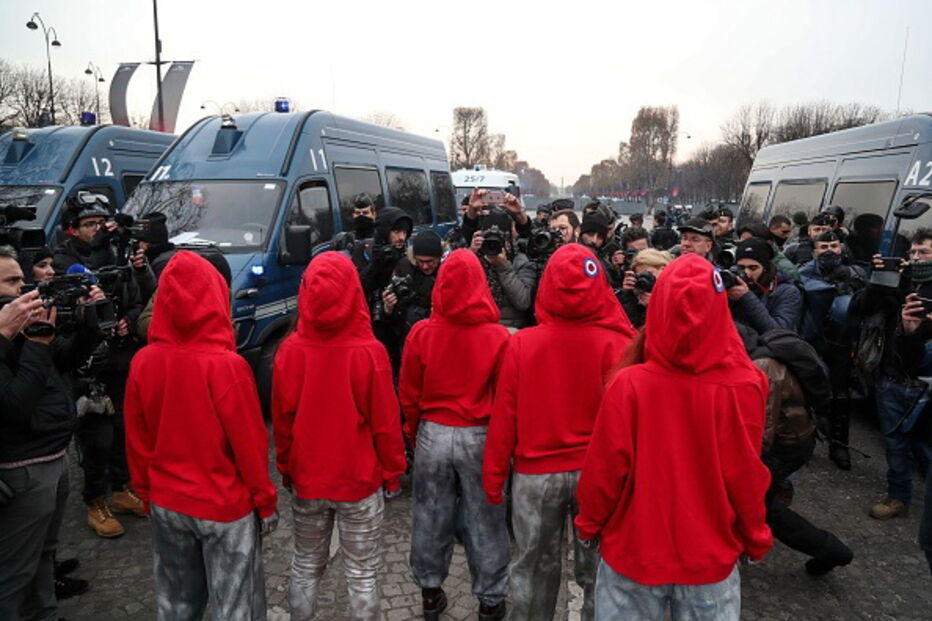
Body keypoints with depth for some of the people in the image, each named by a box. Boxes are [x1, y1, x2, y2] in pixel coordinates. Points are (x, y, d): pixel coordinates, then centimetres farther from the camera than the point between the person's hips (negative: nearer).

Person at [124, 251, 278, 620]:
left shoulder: (142, 362, -9)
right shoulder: (225, 365, -22)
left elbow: (136, 442, 1)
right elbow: (249, 443, -16)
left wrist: (146, 494, 16)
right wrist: (265, 501, -3)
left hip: (166, 503, 5)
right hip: (225, 506, -4)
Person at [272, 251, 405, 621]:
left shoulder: (290, 351, -11)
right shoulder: (370, 352, -20)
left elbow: (281, 421, -1)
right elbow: (385, 423, -12)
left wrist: (286, 469, 13)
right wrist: (392, 472, 2)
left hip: (306, 479, 3)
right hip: (360, 480, -3)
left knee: (306, 566, 22)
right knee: (361, 575, 12)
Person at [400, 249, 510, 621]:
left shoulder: (421, 333, -10)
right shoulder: (498, 336, -14)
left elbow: (408, 395, -1)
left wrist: (413, 434, 15)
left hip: (433, 434, 2)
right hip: (480, 436, -1)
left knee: (430, 517, 17)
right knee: (484, 522, 12)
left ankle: (430, 591, 34)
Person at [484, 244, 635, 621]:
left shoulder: (521, 343, -13)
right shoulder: (615, 343, -16)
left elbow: (504, 416, -7)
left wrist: (494, 474, 4)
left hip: (535, 472, 1)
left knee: (535, 566, 19)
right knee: (598, 569, 17)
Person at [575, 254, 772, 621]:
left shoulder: (629, 385, -22)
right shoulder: (743, 388, -19)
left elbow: (604, 470, -13)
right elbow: (747, 475, -9)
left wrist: (588, 523, 6)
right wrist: (755, 538, 10)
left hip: (634, 551, 0)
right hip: (711, 557, 1)